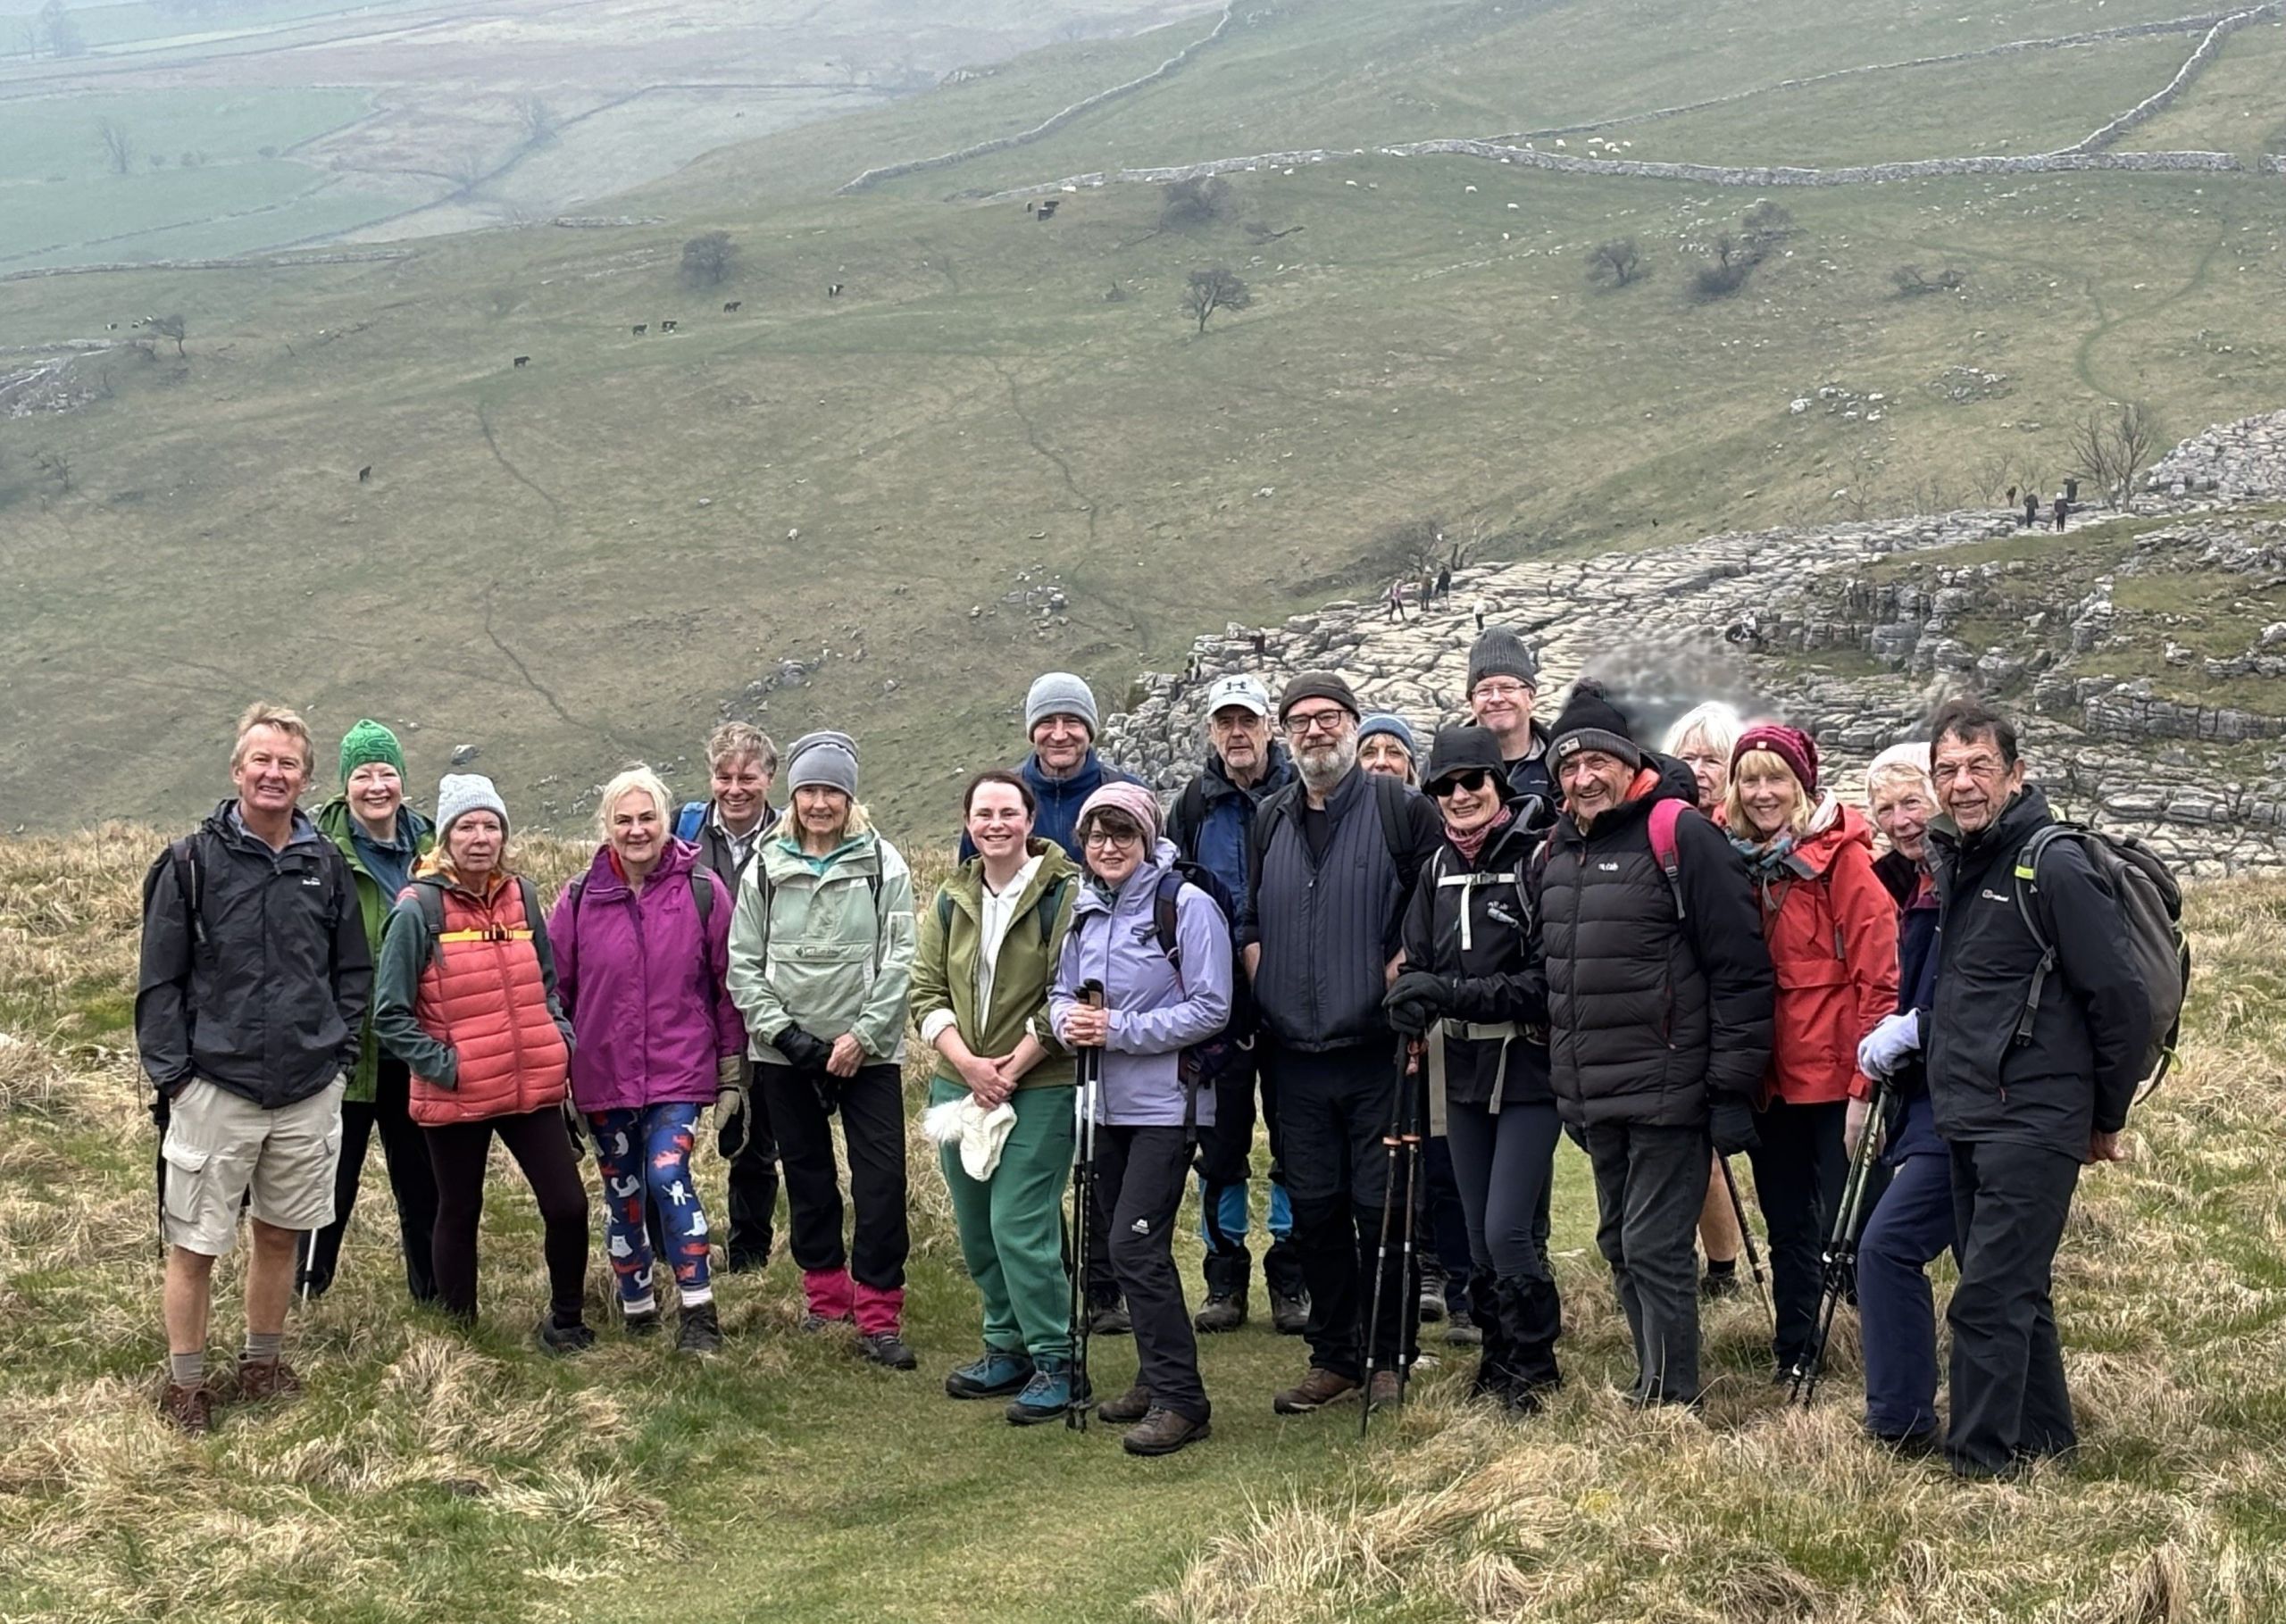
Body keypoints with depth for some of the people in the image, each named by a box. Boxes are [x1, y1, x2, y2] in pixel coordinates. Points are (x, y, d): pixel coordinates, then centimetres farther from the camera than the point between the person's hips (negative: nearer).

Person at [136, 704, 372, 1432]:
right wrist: (170, 1073, -9)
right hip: (214, 1088, -3)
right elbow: (160, 979, -4)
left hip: (308, 1091, 3)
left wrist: (341, 1052, 4)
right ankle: (184, 1384, 16)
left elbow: (353, 970, 13)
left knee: (280, 1234, 15)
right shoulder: (193, 862, -5)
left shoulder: (325, 865, 5)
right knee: (195, 1246, 2)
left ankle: (262, 1364, 30)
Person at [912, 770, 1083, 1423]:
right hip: (960, 1084, 6)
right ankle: (1007, 1348, 27)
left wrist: (1011, 1069, -14)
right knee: (975, 1230, 12)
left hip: (1039, 1087, -6)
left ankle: (1053, 1361, 2)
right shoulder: (950, 901, 10)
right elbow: (927, 990, 6)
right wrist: (966, 1063, -10)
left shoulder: (1063, 893, -8)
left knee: (1020, 1227, -11)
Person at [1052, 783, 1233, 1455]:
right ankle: (1158, 1380, 26)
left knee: (1137, 1244, -13)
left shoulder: (1188, 906, -11)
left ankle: (1178, 1399, -6)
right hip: (1108, 1103, 7)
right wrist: (1067, 1021, -6)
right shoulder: (1085, 910, 10)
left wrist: (1119, 1030, -18)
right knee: (1129, 1245, 13)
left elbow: (1210, 1009, -14)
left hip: (1165, 1103, -7)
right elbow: (1063, 991, 18)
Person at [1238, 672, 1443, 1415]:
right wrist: (1262, 983, 9)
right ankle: (1332, 1357, 19)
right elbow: (1247, 917, 23)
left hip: (1377, 1049, -5)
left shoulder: (1401, 809, -3)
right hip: (1294, 1054, 5)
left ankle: (1389, 1357, 11)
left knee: (1381, 1207, -1)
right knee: (1314, 1209, 9)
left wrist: (1400, 973, -12)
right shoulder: (1270, 820, 14)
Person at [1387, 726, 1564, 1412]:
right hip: (1463, 1070, 6)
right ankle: (1497, 1361, 26)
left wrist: (1452, 992, -21)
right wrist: (1411, 998, -13)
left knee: (1510, 1231, -9)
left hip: (1528, 1066, -6)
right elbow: (1418, 963, 11)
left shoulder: (1537, 858, -12)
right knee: (1480, 1234, 12)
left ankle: (1531, 1374, 8)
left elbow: (1549, 980, -16)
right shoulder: (1440, 868, 9)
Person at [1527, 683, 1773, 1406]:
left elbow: (1740, 966, -14)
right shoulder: (1556, 852, 12)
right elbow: (1545, 965, 24)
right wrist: (1563, 1070, 20)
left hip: (1667, 1091, -8)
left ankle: (1669, 1401, 2)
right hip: (1594, 1095, 8)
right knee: (1620, 1245, 15)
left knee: (1654, 1247, -7)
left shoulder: (1680, 835, -12)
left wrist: (1732, 1084, -15)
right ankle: (1656, 1385, 27)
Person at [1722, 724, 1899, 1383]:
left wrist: (1865, 1080, -16)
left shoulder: (1839, 855, -9)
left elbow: (1875, 973, -13)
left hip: (1832, 1076, -6)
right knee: (1786, 1223, 15)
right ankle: (1793, 1355, 26)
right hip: (1768, 1076, 6)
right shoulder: (1736, 859, 7)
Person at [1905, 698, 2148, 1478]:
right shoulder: (1956, 860, 12)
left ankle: (1982, 1462, -2)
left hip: (2031, 1120, -9)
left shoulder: (2055, 866, -14)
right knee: (2016, 1291, 17)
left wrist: (2107, 1117, -4)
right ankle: (2044, 1438, 28)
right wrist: (1919, 1028, 7)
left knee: (1989, 1296, -9)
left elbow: (2121, 1000, -12)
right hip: (1965, 1115, 9)